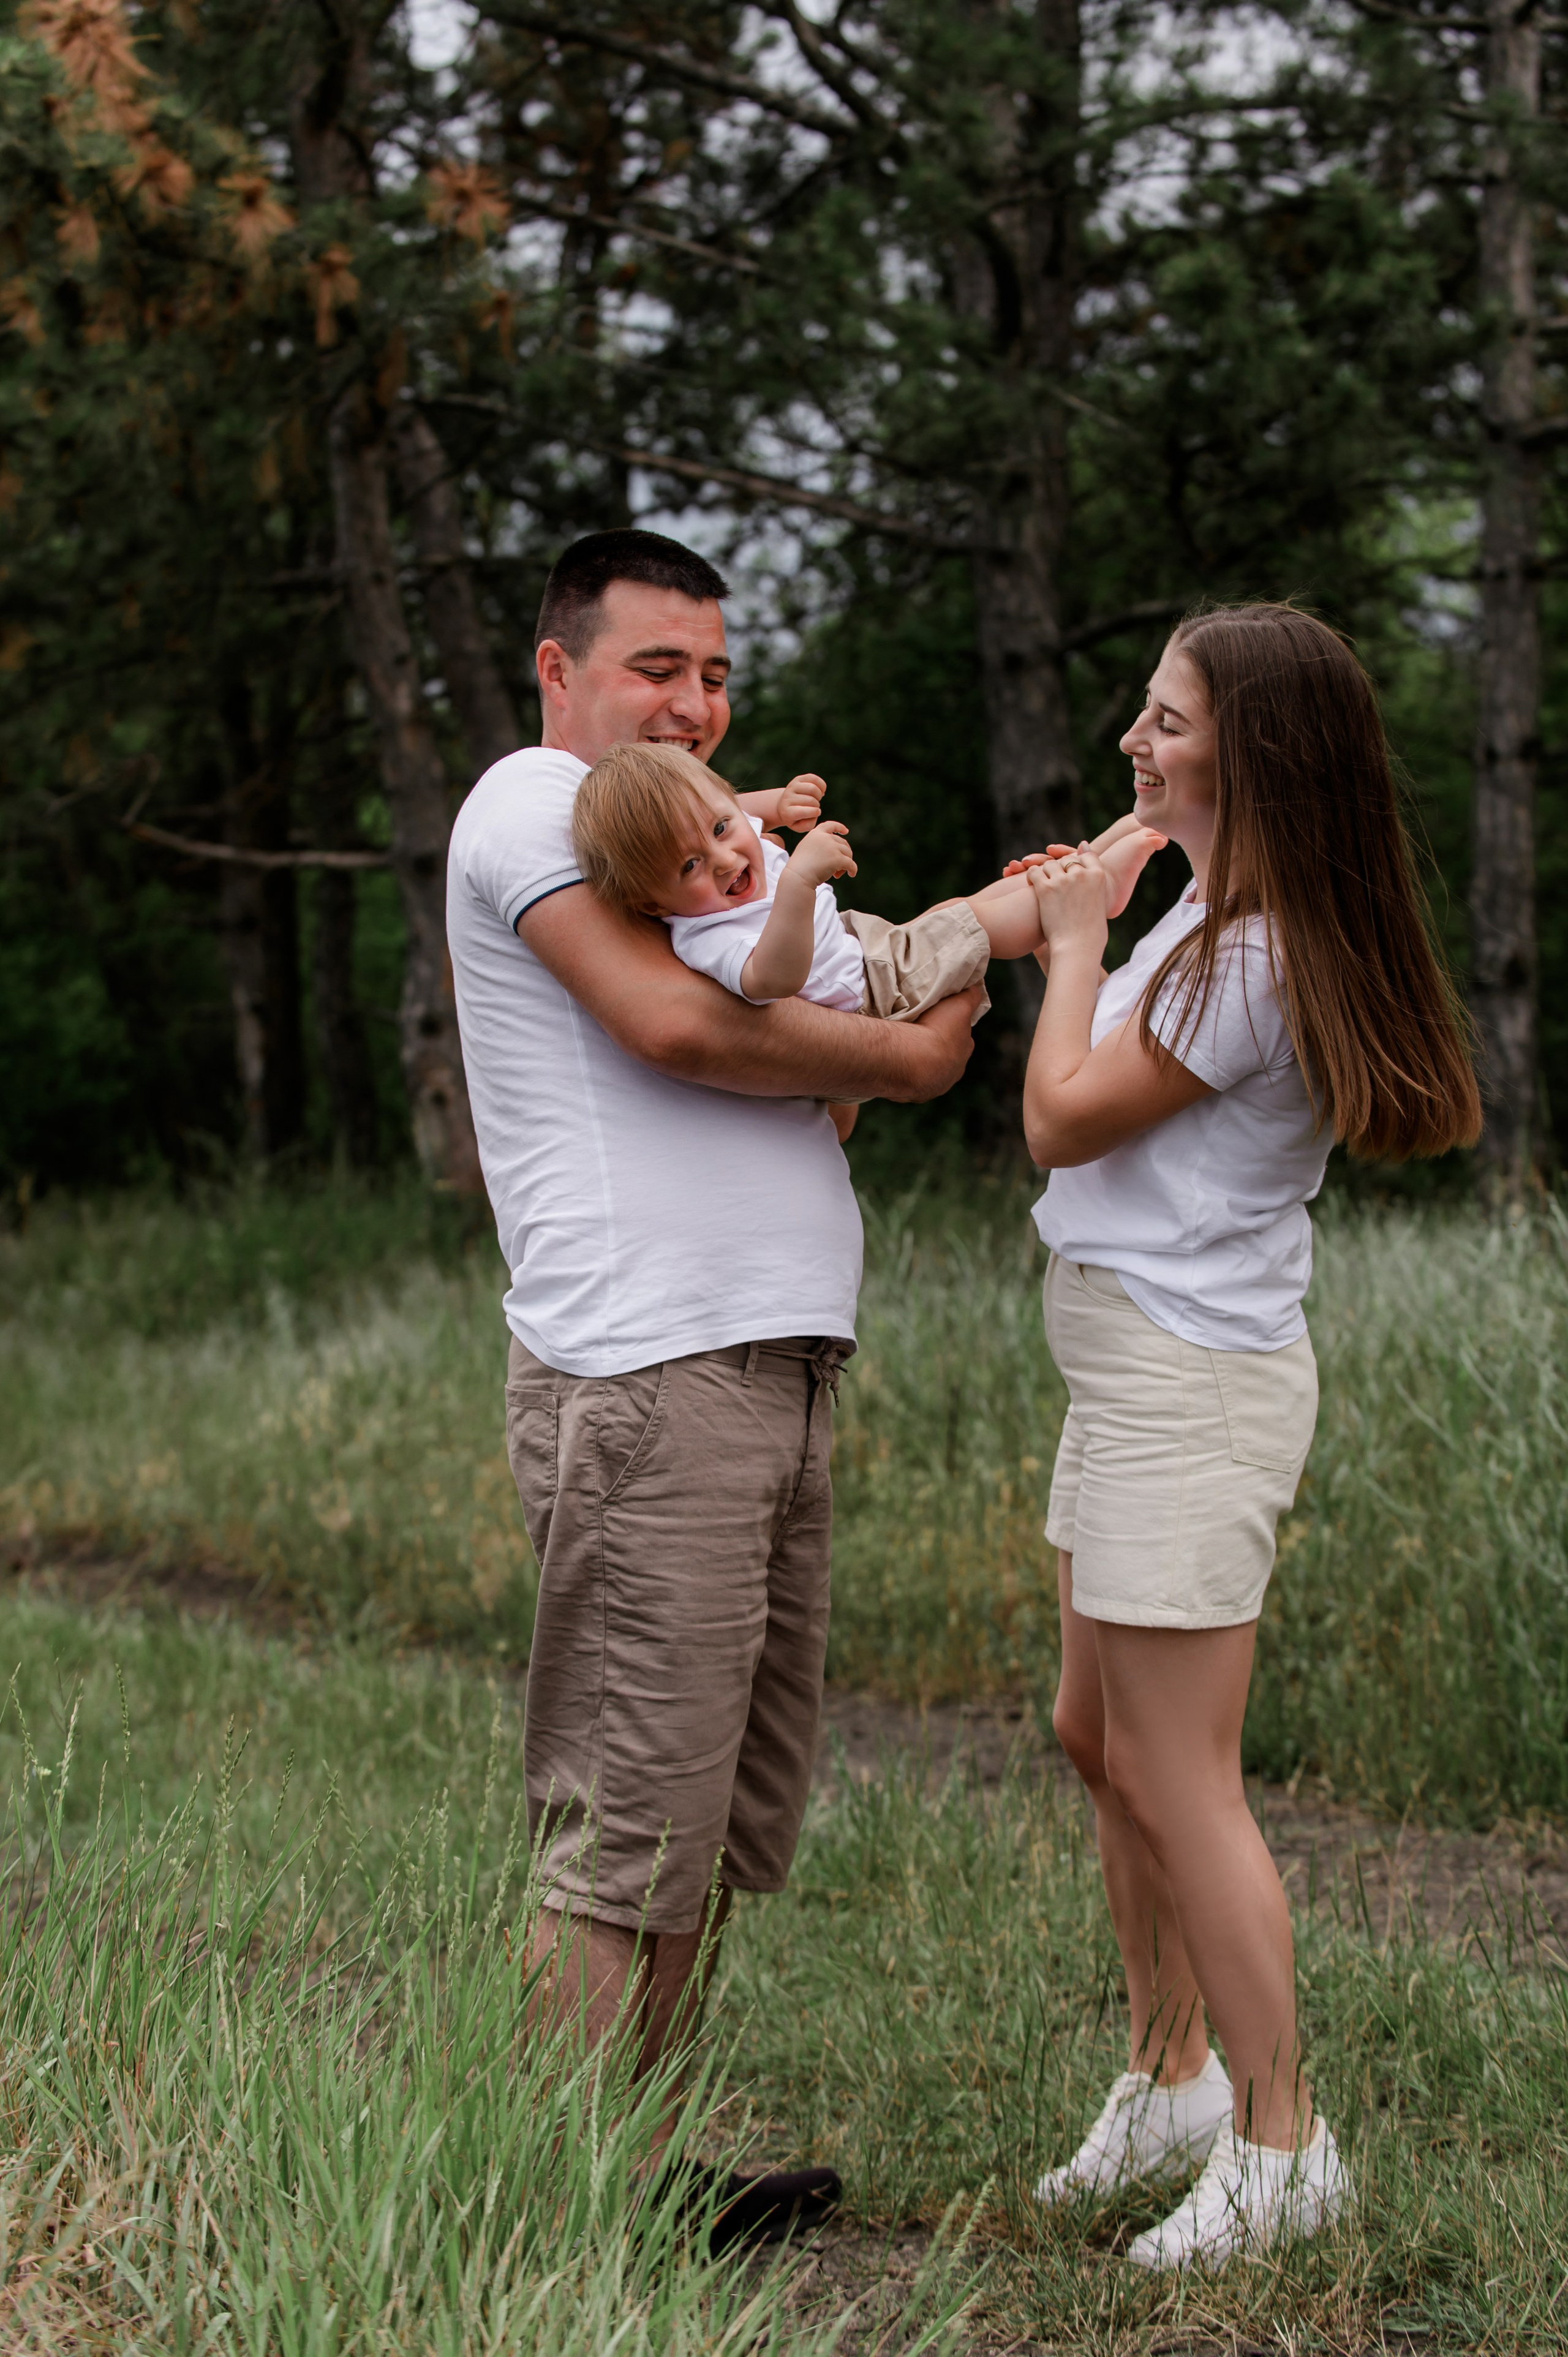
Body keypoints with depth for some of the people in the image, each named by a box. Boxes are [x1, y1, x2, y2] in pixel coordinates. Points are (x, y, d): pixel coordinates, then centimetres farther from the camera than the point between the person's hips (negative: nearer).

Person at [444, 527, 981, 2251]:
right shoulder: (534, 800, -3)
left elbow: (782, 1032, 20)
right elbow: (672, 1021, -16)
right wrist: (901, 1055, -4)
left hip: (770, 1369, 10)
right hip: (644, 1381, -10)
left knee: (736, 1809, 13)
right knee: (633, 1827, -8)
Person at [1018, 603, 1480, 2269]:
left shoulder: (1252, 961, -21)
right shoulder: (1215, 913, 11)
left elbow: (1062, 1120, -13)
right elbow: (1124, 1086, 17)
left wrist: (1074, 940, -1)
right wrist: (1067, 940, 7)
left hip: (1190, 1387, -11)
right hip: (1142, 1377, 11)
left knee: (1177, 1785, -3)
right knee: (1099, 1739, 19)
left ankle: (1278, 2144, 9)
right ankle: (1167, 2079, 34)